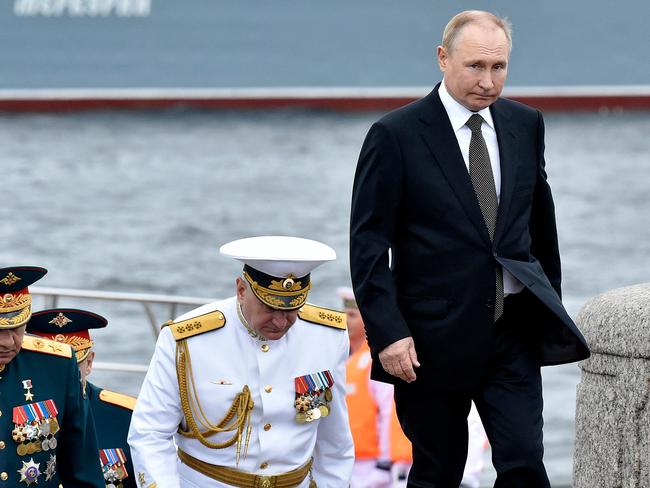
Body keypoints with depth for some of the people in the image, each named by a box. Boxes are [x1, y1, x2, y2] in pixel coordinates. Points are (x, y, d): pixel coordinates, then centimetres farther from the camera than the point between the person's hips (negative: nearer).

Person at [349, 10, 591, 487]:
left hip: (513, 328, 3)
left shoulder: (526, 124, 7)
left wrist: (552, 308, 19)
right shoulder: (396, 135, -8)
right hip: (435, 336, -3)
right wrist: (388, 333, -16)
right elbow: (369, 243, -9)